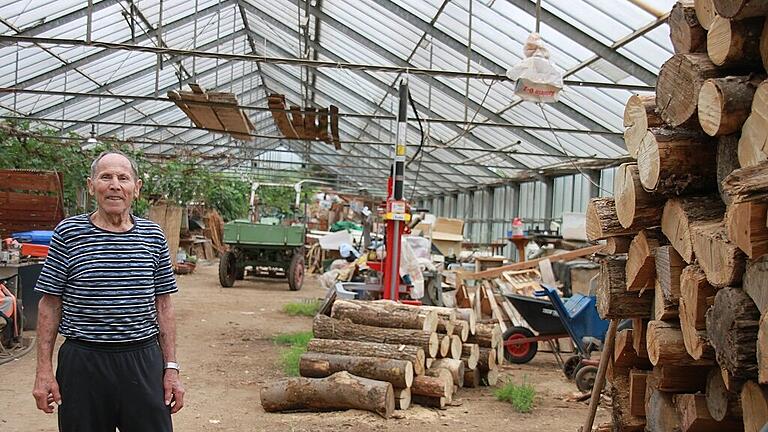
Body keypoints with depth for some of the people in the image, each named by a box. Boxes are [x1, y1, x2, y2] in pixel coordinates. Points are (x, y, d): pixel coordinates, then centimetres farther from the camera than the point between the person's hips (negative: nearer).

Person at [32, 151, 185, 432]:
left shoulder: (152, 236, 4)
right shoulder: (68, 233, -2)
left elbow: (163, 306, 7)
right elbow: (50, 304, 1)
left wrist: (171, 369, 4)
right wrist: (44, 371, -2)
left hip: (144, 361, 2)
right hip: (82, 363, -1)